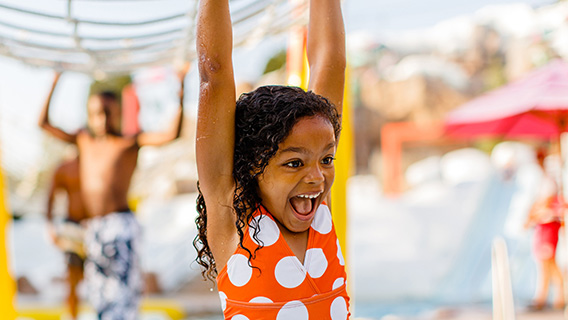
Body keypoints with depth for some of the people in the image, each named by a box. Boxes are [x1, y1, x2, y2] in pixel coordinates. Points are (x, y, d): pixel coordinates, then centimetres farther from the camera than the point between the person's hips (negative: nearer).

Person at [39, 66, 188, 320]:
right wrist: (53, 86, 19)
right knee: (99, 292, 10)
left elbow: (171, 134, -10)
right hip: (93, 229, 6)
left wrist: (180, 93, -16)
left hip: (120, 224, -6)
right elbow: (44, 123, 22)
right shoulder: (84, 141, 16)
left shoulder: (129, 143, 2)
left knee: (122, 290, -12)